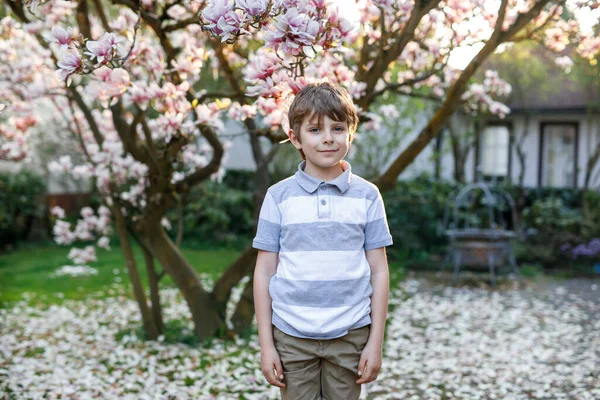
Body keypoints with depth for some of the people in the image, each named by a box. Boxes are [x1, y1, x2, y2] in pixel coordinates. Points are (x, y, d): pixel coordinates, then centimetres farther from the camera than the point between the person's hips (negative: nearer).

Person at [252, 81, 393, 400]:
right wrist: (266, 344, 0)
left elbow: (379, 271, 2)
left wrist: (375, 343, -1)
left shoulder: (367, 196, 0)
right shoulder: (279, 196, -1)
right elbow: (264, 272, 2)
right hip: (292, 337, 0)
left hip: (350, 335, 0)